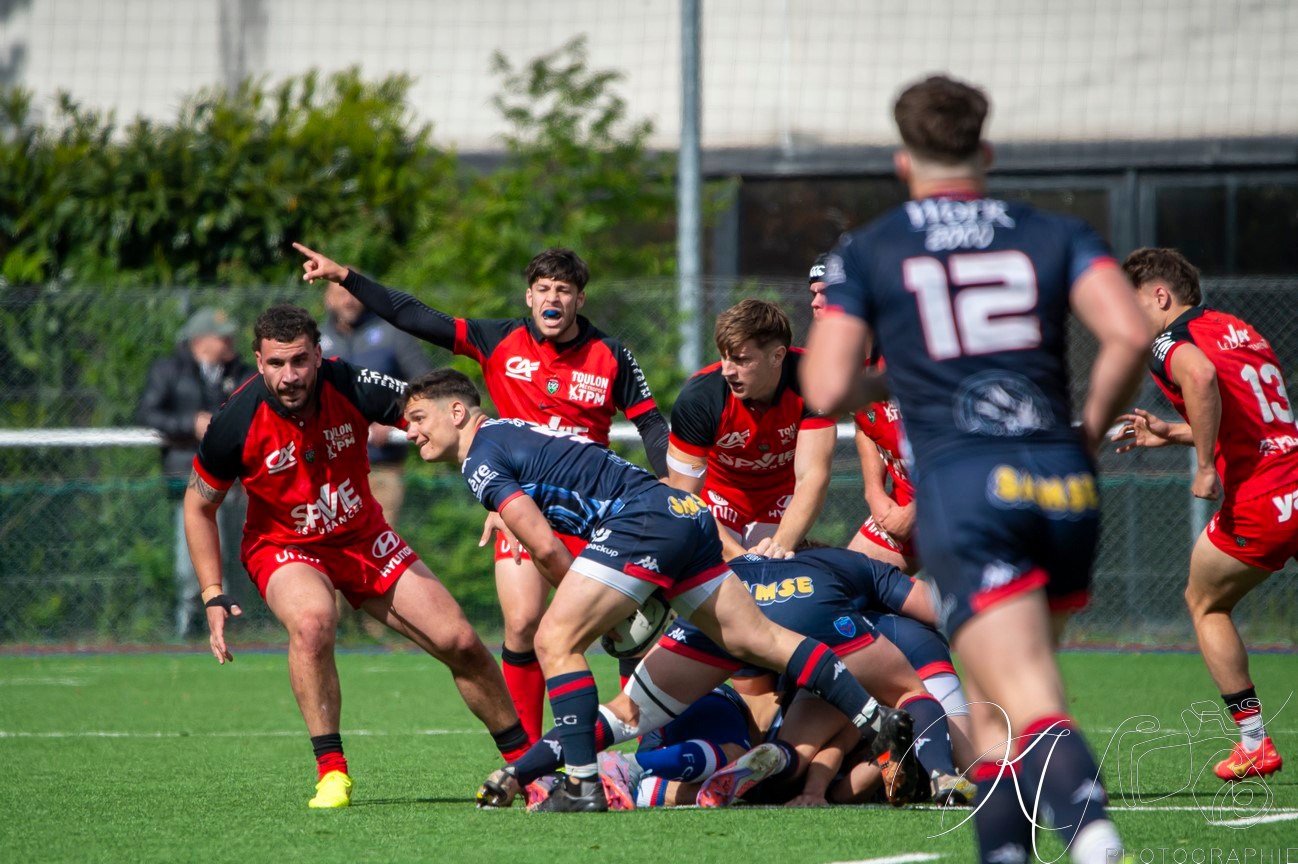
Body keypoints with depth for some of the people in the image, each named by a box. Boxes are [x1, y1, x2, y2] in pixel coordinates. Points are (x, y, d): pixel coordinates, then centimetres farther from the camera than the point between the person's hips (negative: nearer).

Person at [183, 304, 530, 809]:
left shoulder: (350, 388, -22)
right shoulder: (238, 421, -23)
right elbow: (199, 505, -8)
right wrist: (213, 597, -13)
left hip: (364, 540, 3)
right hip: (283, 547, -3)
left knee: (459, 641, -2)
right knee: (312, 620, -37)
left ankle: (524, 759, 19)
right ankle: (331, 772, -27)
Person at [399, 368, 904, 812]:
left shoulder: (482, 460, -4)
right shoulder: (512, 434, 24)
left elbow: (545, 548, -10)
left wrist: (591, 606, 6)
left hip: (643, 520, -10)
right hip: (684, 513, 10)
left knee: (555, 640, -10)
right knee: (755, 639, 12)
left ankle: (582, 786, -14)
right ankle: (883, 722, 11)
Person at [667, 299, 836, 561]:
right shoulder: (697, 398, -30)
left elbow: (813, 476, -33)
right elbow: (684, 498, -26)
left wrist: (781, 545, -48)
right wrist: (735, 553, -39)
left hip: (783, 501, 1)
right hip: (720, 497, -1)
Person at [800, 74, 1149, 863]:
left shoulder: (866, 253, 10)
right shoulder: (1058, 236, 12)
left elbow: (826, 391, 3)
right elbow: (1131, 335, -4)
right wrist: (1091, 432, 10)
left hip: (962, 487, -3)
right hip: (1064, 486, 3)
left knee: (1030, 704, -14)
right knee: (993, 700, 23)